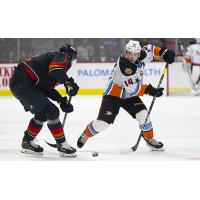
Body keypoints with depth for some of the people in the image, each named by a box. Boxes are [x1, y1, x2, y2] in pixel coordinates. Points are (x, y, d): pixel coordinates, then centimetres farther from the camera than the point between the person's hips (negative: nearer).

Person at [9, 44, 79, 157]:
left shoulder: (53, 56, 25)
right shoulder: (64, 57, -3)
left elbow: (47, 87, 22)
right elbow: (55, 69, -27)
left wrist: (61, 100, 13)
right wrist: (69, 83, -18)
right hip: (22, 85, -10)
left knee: (42, 113, 21)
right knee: (51, 111, -9)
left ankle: (27, 142, 31)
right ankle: (62, 145, -1)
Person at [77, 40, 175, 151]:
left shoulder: (140, 55, -9)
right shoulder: (124, 65, -31)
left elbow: (149, 49, 13)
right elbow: (132, 89, -30)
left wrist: (163, 51, -2)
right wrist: (148, 90, -33)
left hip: (129, 95, 6)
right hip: (113, 94, -6)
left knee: (143, 114, -12)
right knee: (103, 122, -13)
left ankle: (150, 139, 8)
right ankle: (85, 135, 13)